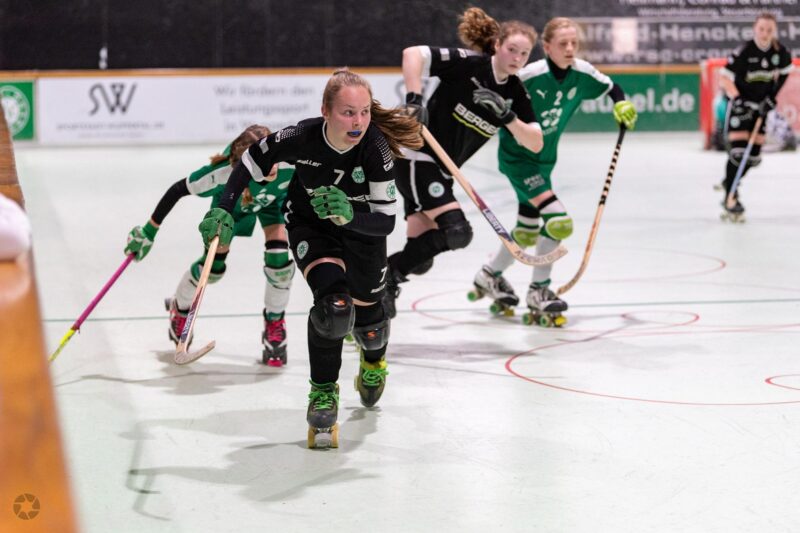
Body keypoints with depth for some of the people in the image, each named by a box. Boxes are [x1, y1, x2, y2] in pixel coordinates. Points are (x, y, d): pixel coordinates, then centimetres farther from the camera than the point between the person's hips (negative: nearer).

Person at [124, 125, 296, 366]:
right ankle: (179, 309, 33)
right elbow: (178, 190, -32)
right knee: (213, 265, 0)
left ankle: (275, 326, 8)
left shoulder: (289, 167, -44)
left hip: (274, 200, 1)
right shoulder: (224, 173, -45)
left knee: (279, 258, -17)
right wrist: (148, 231, -26)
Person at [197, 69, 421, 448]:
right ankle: (323, 393, -6)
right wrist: (223, 210, -22)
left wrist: (349, 215, -51)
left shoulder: (376, 148, -34)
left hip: (361, 225, 1)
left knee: (366, 312, 15)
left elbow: (386, 221, -33)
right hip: (309, 223, -1)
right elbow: (251, 161, -14)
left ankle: (374, 361, 54)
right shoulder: (301, 139, -33)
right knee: (334, 303, -26)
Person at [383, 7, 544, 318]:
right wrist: (414, 99, -30)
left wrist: (508, 117, -17)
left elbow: (535, 144, -1)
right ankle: (390, 272, -6)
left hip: (441, 170, 8)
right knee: (456, 231, -21)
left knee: (419, 258, 2)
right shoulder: (469, 64, -14)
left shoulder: (515, 94, 4)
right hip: (415, 156, -8)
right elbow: (413, 54, -20)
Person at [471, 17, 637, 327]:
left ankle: (490, 276, 42)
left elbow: (611, 88, 8)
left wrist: (622, 105, -9)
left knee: (527, 232, 18)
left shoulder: (581, 73, -9)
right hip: (516, 157, -7)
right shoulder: (530, 76, -27)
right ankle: (539, 292, -5)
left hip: (544, 159, 7)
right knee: (556, 219, -19)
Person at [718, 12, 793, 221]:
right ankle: (730, 197, -6)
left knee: (754, 155, 8)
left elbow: (784, 75, 10)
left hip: (761, 107, 5)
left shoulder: (780, 52, -8)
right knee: (738, 152, -15)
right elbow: (725, 77, -21)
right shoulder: (744, 52, -23)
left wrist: (772, 98, 1)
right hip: (740, 103, -5)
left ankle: (730, 182, 33)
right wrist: (736, 98, -34)